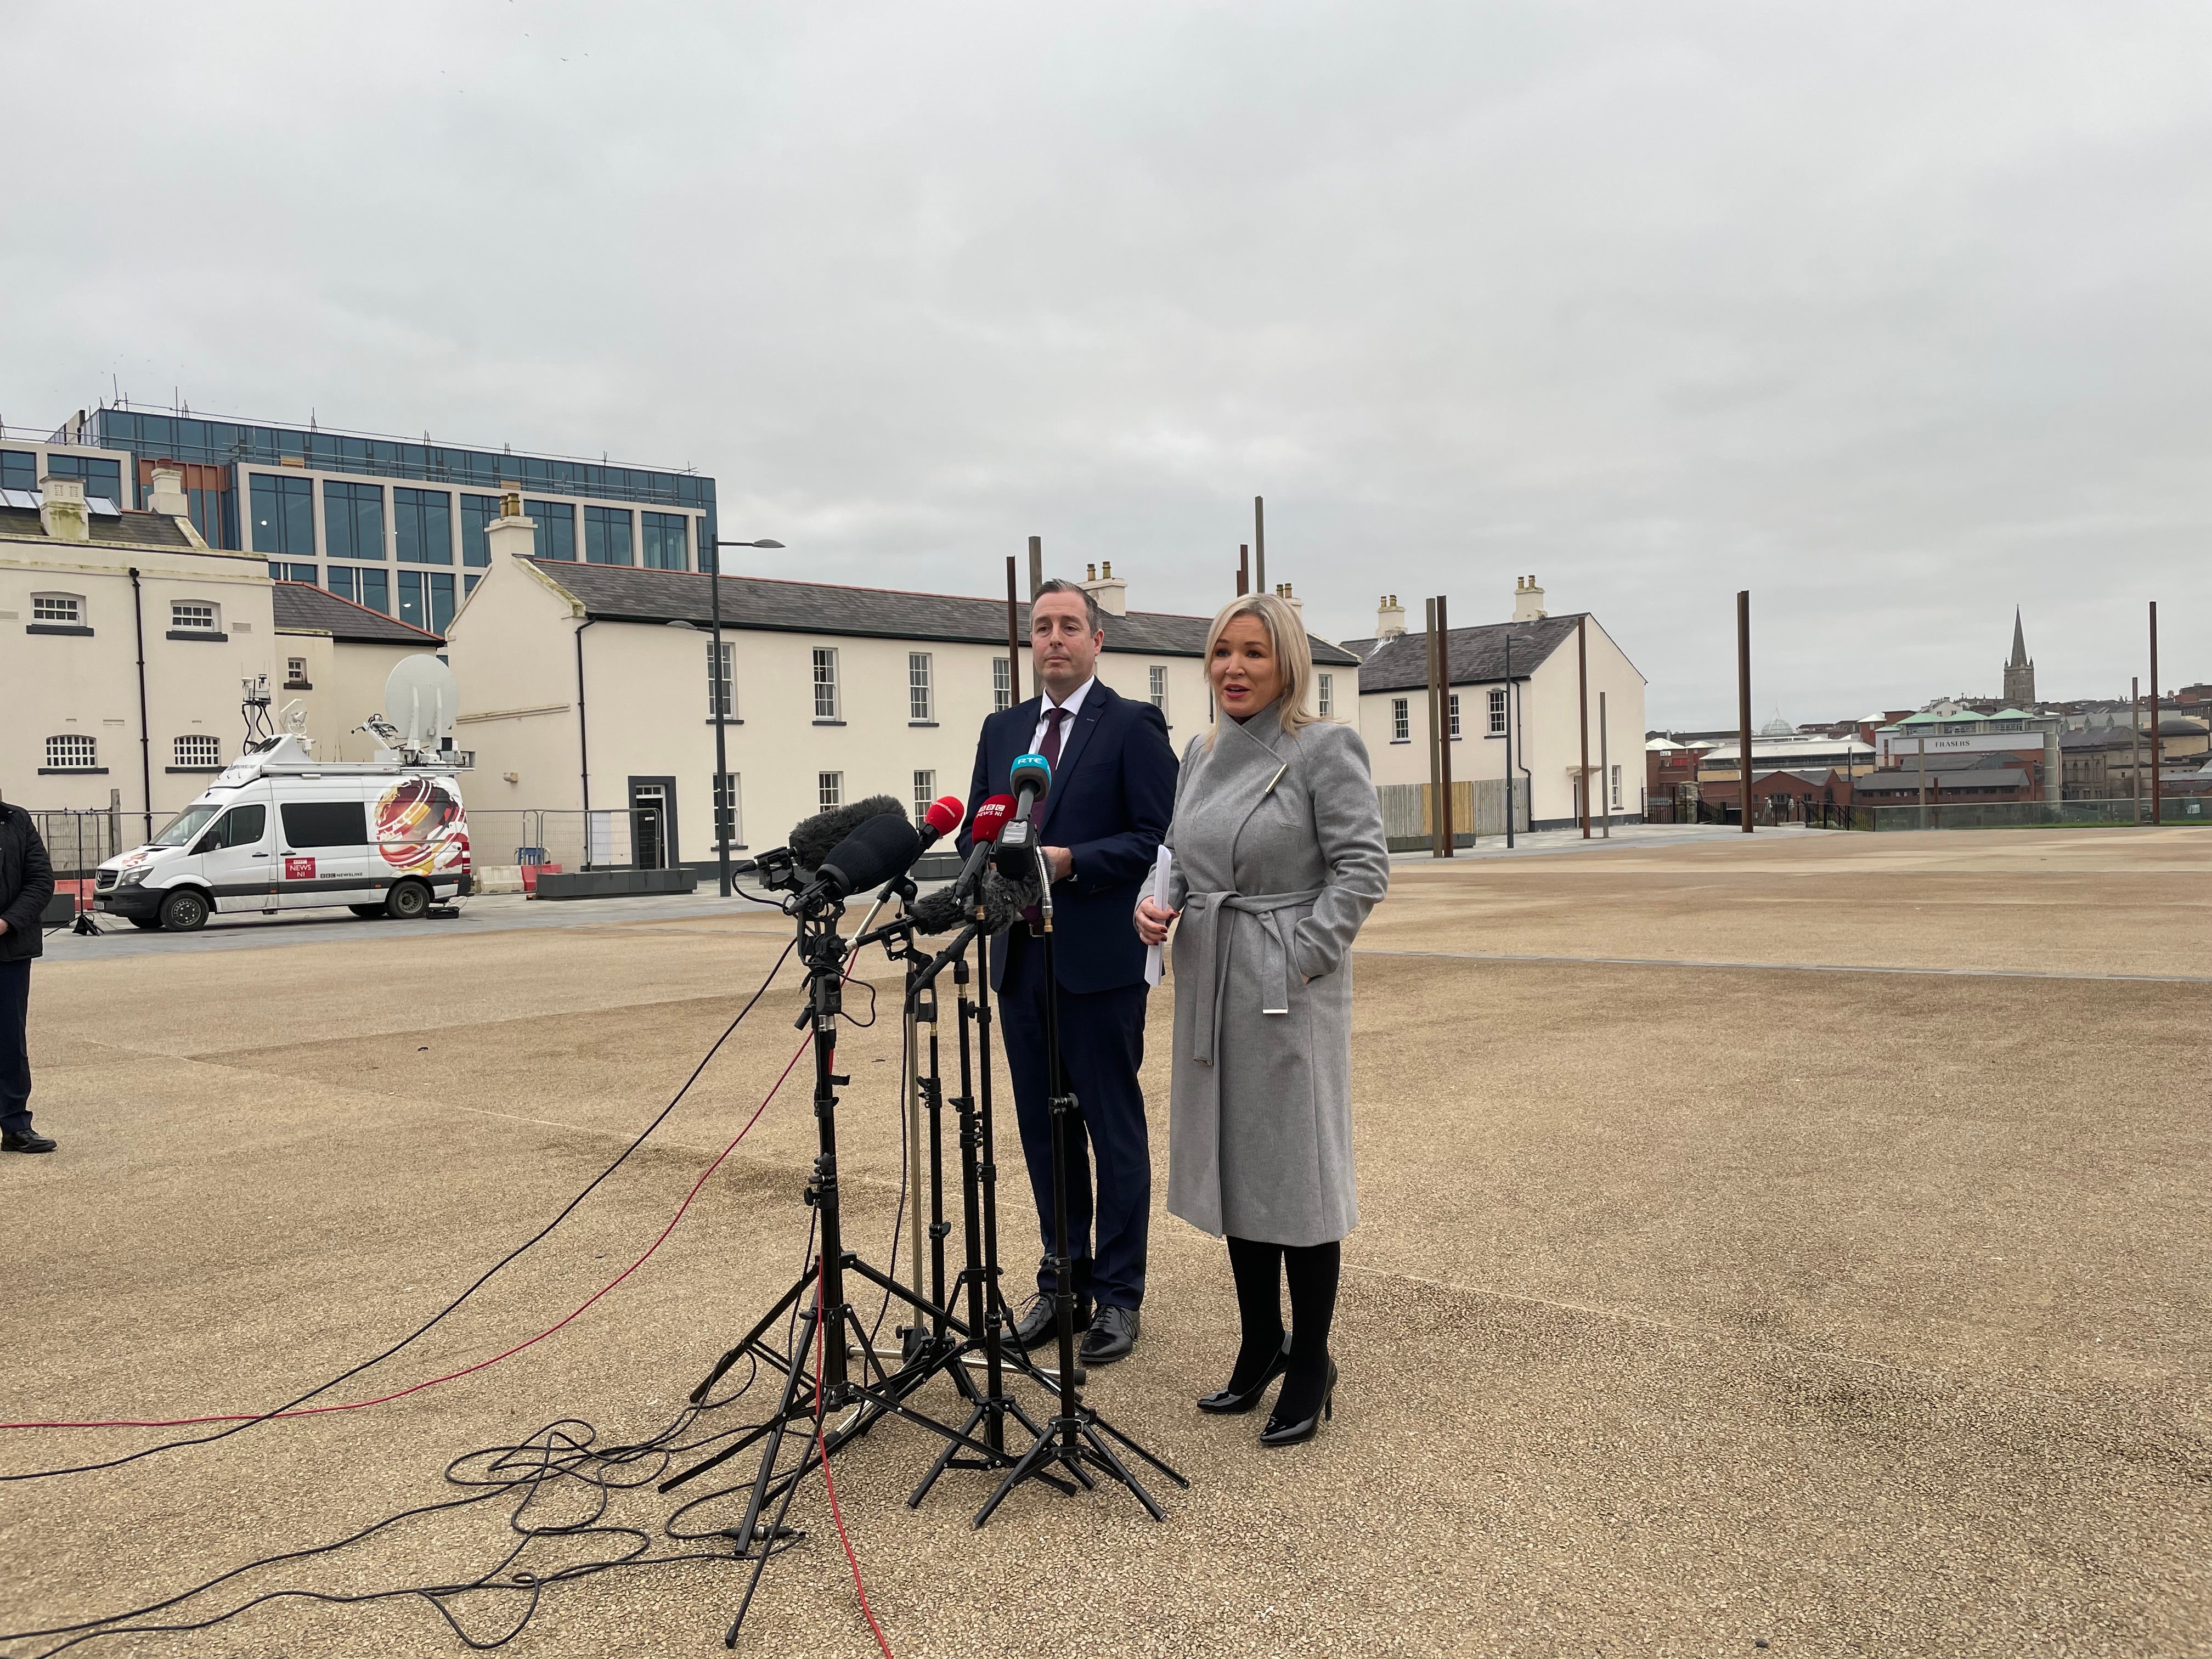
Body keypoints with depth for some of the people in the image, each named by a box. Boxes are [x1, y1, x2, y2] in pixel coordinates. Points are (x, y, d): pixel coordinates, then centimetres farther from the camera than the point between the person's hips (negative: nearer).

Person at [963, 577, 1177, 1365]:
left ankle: (1117, 1294, 15)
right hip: (1021, 956, 6)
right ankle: (1062, 1282, 26)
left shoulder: (1133, 726, -4)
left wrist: (1069, 863, -19)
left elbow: (1159, 839, -11)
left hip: (1099, 960, -6)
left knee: (1114, 1130, 4)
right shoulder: (1001, 730, 15)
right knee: (1043, 1130, 13)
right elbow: (975, 831, 17)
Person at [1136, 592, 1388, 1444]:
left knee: (1296, 1169, 1)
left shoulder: (1325, 749, -9)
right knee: (1232, 1166, 14)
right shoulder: (1201, 753, 12)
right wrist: (1158, 904, -1)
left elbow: (1363, 865, -12)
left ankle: (1310, 1367, 16)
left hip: (1289, 988, -7)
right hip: (1211, 987, 7)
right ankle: (1260, 1345, 30)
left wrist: (1301, 957, -17)